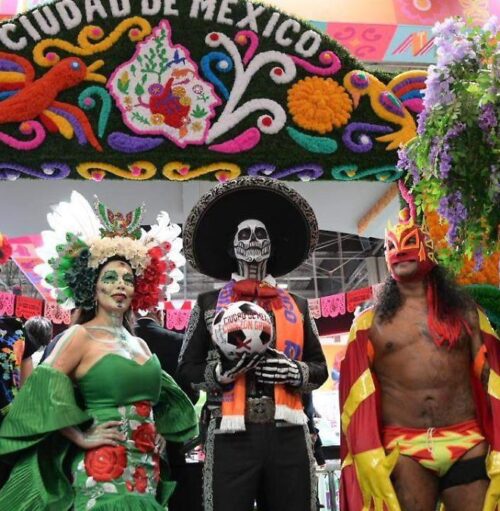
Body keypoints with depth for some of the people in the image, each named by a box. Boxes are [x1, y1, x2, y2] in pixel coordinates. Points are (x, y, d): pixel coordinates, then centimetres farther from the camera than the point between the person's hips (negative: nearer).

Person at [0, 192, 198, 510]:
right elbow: (41, 393, -16)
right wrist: (81, 437, -14)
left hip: (146, 470, 7)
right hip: (102, 471, -7)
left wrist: (159, 434, 11)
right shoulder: (80, 335, -7)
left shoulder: (139, 343, 13)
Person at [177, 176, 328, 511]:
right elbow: (187, 369, 4)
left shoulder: (297, 305, 12)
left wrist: (296, 372, -8)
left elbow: (321, 368, 13)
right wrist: (222, 370, -14)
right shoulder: (209, 305, 6)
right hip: (232, 437, -2)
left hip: (289, 436, 2)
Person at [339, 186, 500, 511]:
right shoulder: (369, 323, 7)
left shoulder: (465, 312, 12)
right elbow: (359, 396, 2)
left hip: (468, 445, 1)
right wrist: (369, 458, -7)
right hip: (402, 451, -1)